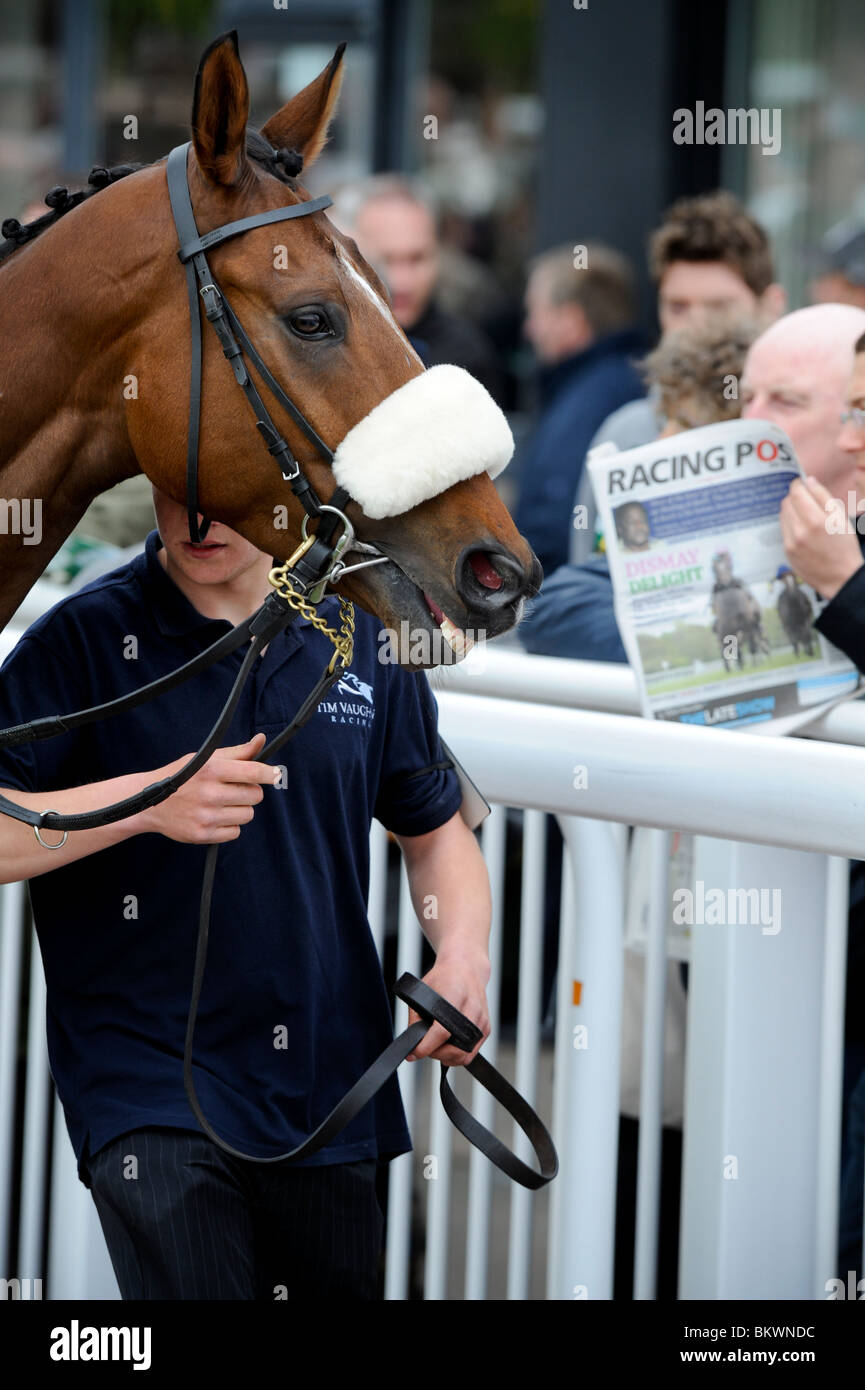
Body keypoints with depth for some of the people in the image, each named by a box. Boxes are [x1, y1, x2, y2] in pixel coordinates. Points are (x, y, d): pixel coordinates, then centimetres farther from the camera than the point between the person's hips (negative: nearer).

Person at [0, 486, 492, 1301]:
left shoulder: (358, 637, 8)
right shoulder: (85, 643, -5)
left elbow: (433, 827, 19)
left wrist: (462, 954, 0)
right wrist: (149, 801, -25)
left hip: (333, 1101, 4)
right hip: (152, 1099, -4)